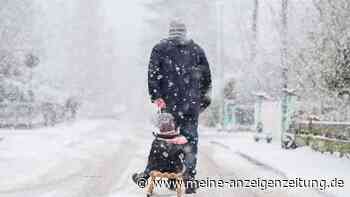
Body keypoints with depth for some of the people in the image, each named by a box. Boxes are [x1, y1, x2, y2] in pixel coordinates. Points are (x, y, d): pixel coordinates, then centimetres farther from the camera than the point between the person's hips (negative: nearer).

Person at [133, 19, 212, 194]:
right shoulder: (197, 49, 11)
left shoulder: (160, 48, 5)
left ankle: (149, 174, 12)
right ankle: (189, 180, 2)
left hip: (170, 102, -1)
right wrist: (202, 98, 20)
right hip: (192, 104, 1)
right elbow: (207, 76, 12)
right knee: (190, 139, 4)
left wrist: (156, 96, -8)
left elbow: (153, 73, -6)